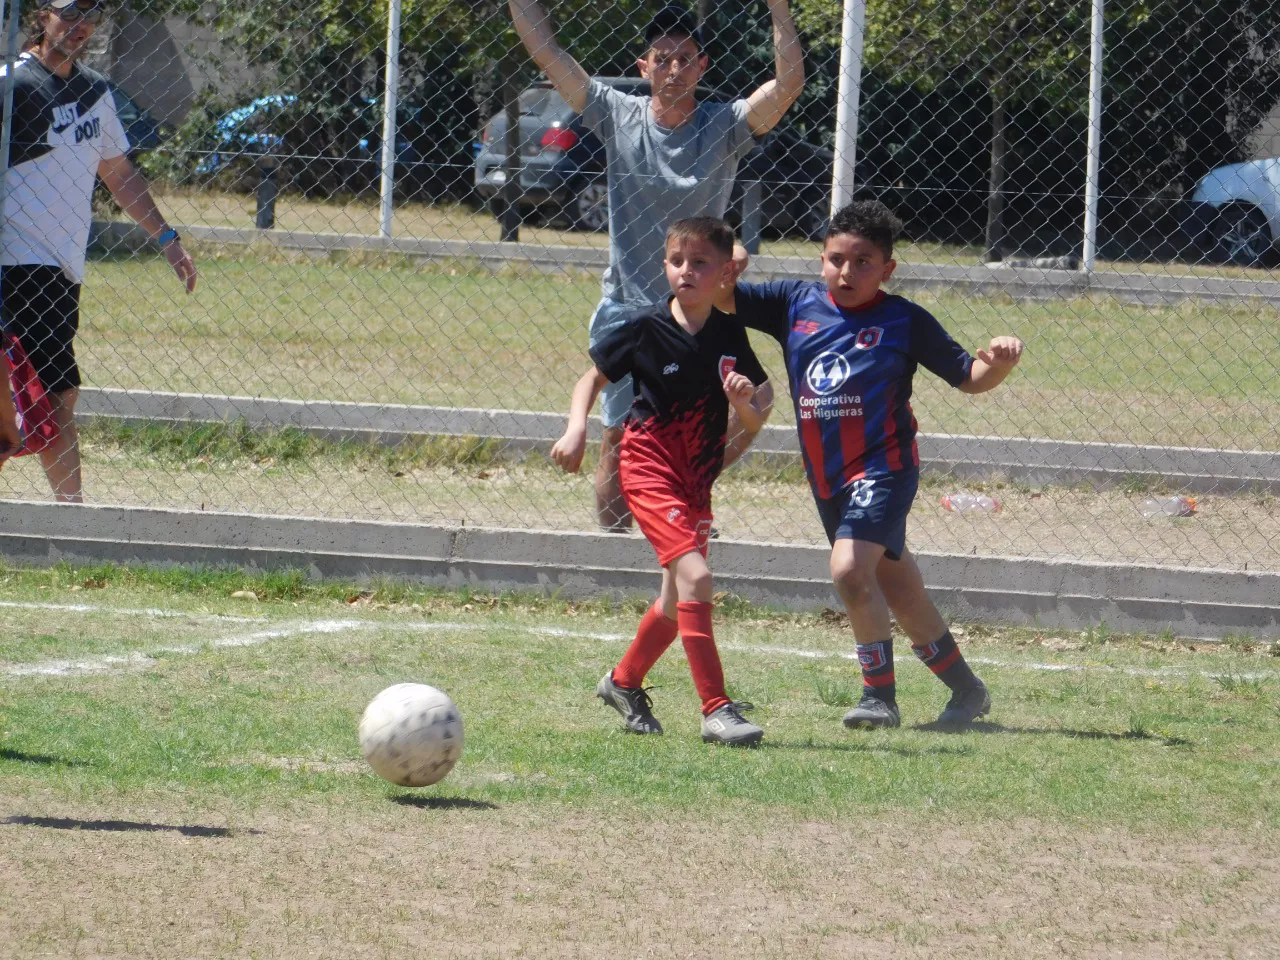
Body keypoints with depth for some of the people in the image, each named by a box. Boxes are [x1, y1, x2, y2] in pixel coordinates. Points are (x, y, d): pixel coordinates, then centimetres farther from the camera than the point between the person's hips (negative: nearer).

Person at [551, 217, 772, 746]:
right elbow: (593, 378, 4)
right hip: (649, 464, -5)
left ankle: (624, 682, 41)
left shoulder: (729, 335, -1)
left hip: (697, 477, 5)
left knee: (679, 597, 16)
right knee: (694, 576, -22)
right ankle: (716, 709, -21)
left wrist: (743, 400, -19)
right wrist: (576, 429, -13)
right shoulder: (644, 329, -10)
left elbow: (754, 424, 3)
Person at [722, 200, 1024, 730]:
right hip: (827, 479, 6)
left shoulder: (904, 320, -6)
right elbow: (722, 297, 2)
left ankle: (880, 694, -13)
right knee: (899, 591, 15)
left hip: (883, 468, -6)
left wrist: (999, 361, -22)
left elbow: (969, 378, -1)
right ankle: (967, 690, 31)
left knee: (849, 569, -25)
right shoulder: (796, 303, 4)